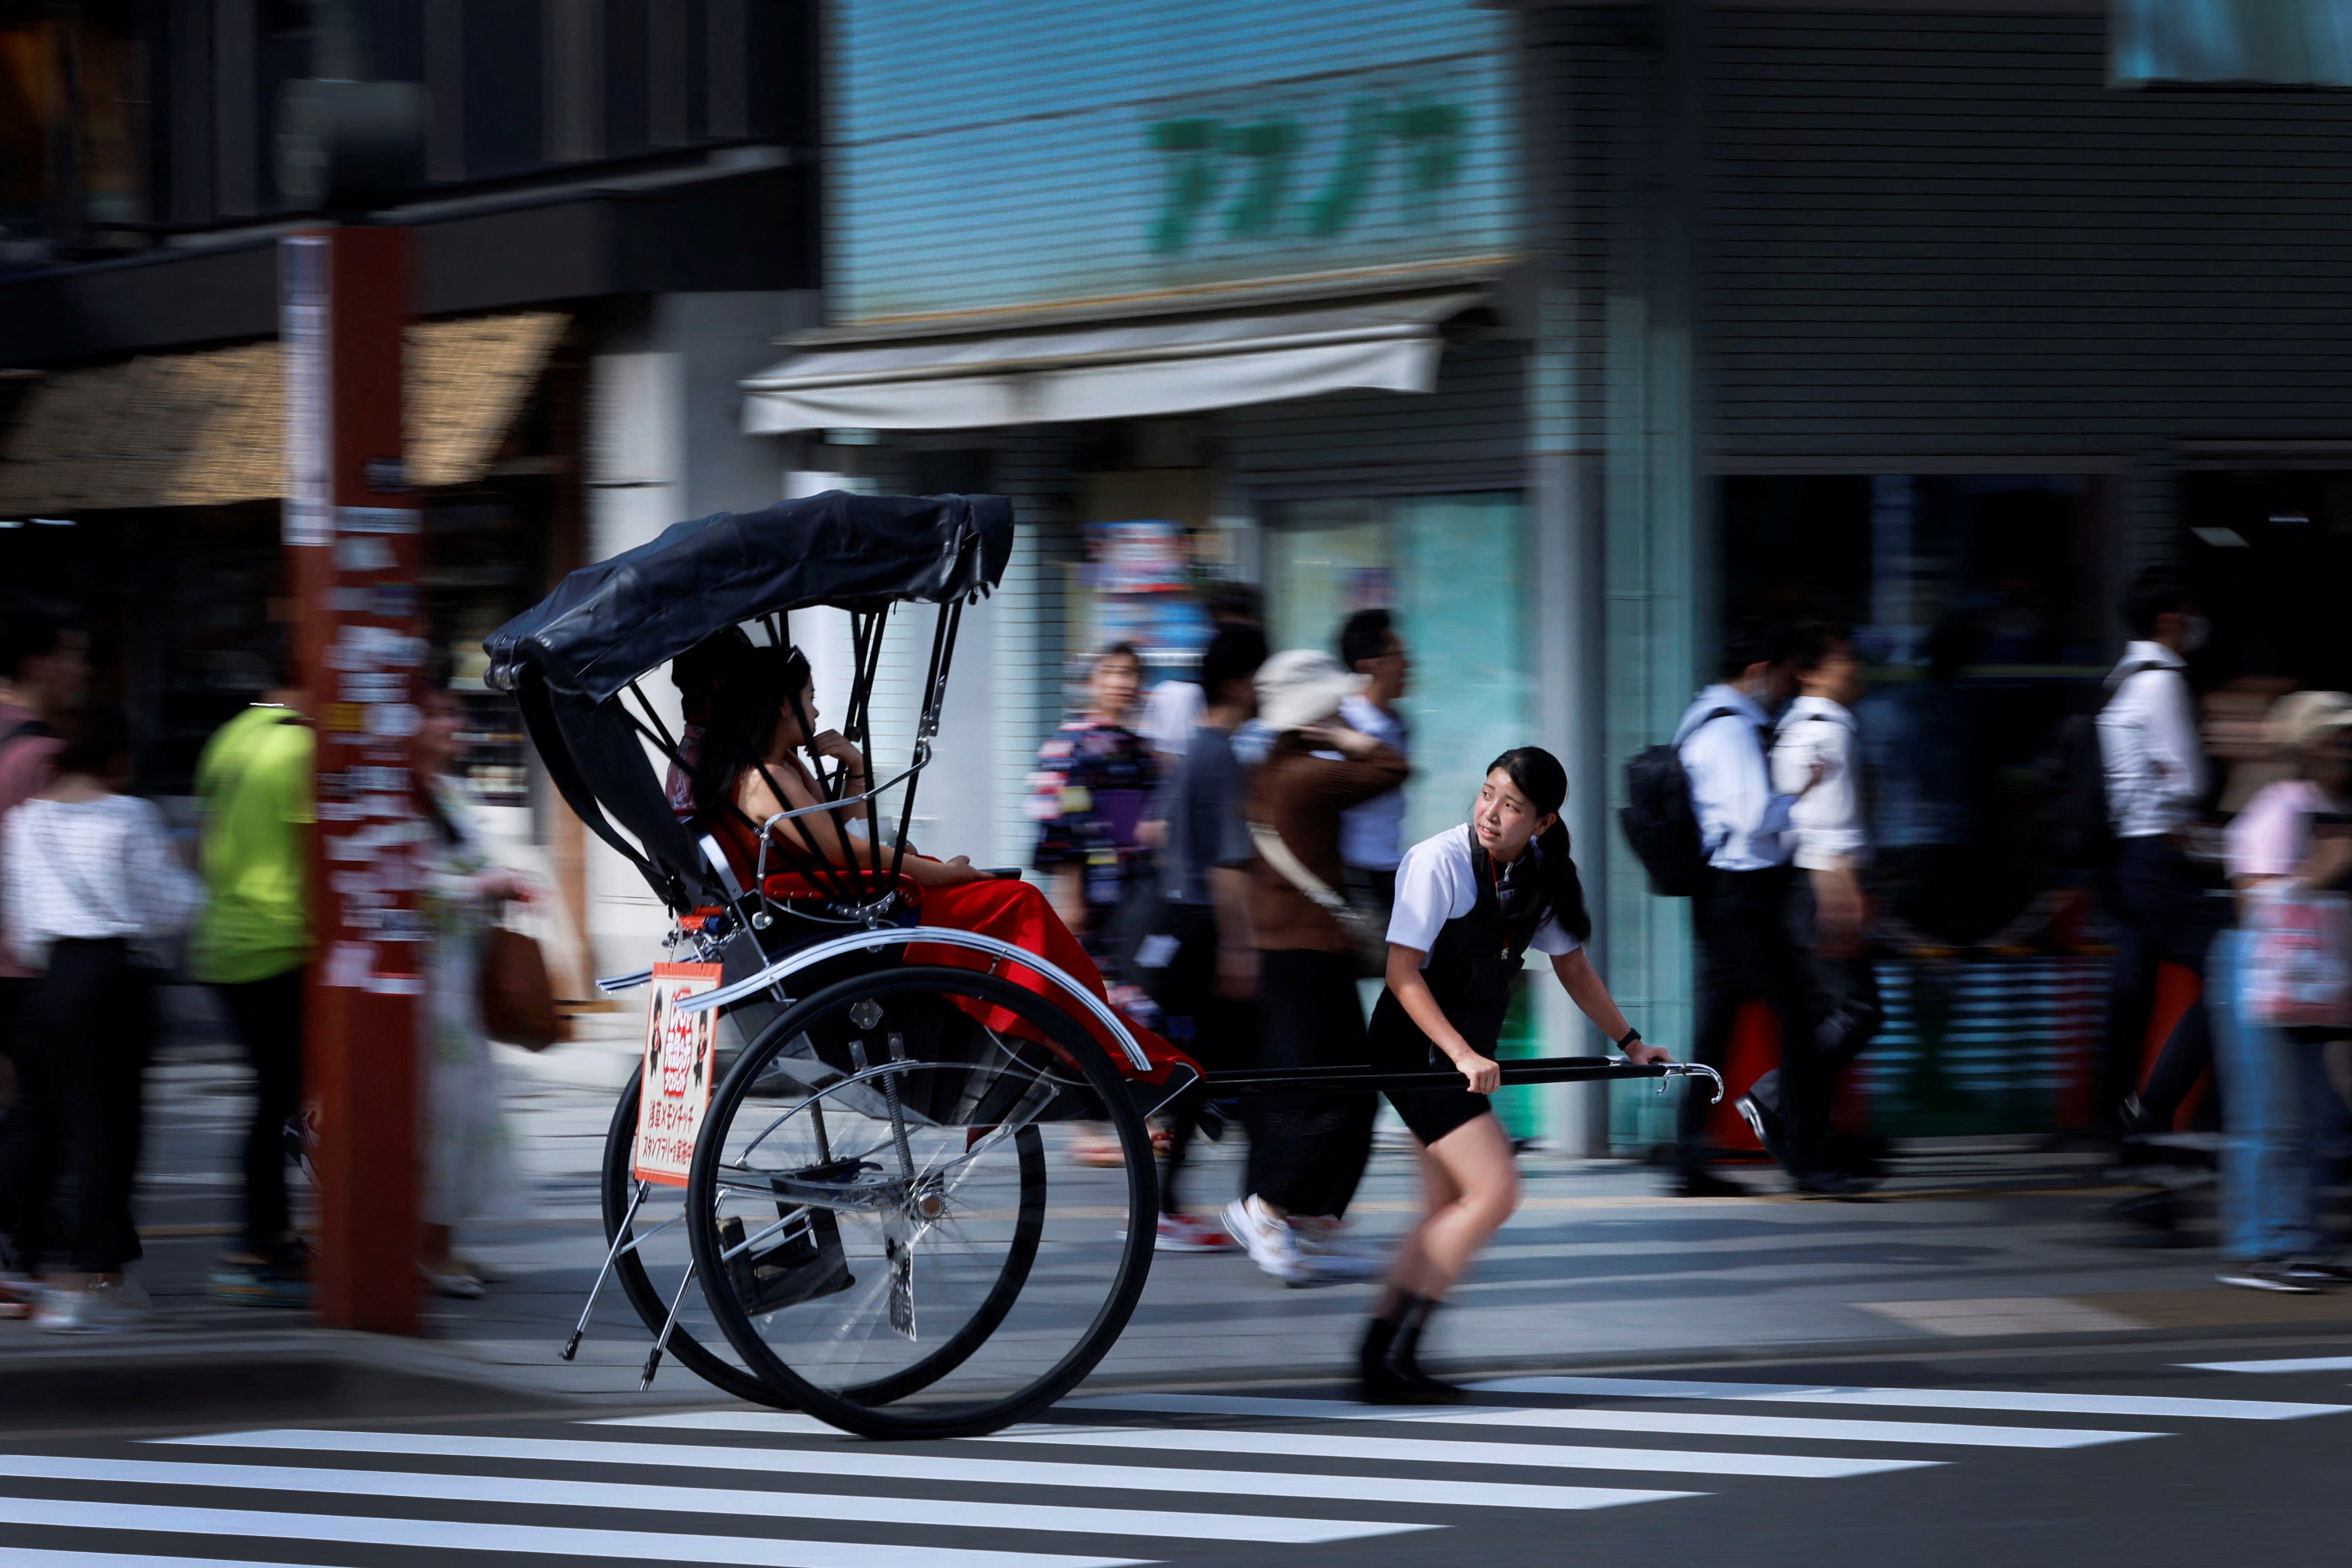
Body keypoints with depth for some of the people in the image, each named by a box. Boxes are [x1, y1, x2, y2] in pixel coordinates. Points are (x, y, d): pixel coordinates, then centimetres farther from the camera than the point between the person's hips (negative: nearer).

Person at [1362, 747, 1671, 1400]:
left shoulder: (1540, 874, 3)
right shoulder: (1439, 862, -18)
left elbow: (1572, 967, 17)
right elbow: (1403, 973, -19)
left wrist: (1630, 1042, 15)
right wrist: (1462, 1056, -25)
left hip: (1468, 1052, 8)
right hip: (1417, 1045, -8)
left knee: (1450, 1209, 8)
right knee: (1494, 1191, -16)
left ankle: (1380, 1355, 12)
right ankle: (1392, 1356, -15)